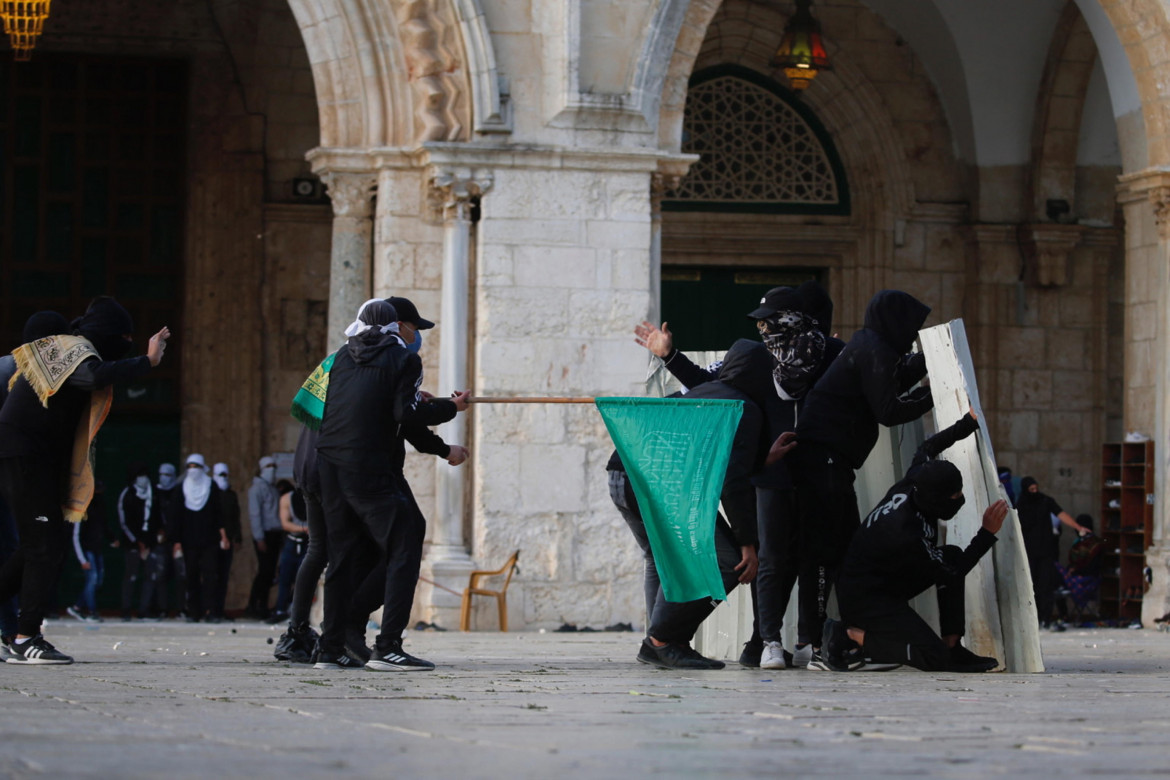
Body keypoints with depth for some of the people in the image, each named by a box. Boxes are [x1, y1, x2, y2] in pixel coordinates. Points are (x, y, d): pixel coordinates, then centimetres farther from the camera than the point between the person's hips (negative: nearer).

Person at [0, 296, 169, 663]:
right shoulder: (73, 351, -14)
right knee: (45, 542, -11)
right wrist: (146, 361, -32)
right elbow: (94, 377, -35)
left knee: (44, 540, 13)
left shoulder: (68, 349, 18)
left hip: (31, 457, 10)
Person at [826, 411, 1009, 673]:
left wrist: (969, 423, 12)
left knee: (953, 555, 5)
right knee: (935, 658, -20)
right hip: (863, 599, -11)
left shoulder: (911, 484, -8)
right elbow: (951, 573, -22)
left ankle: (953, 649, 5)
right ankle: (849, 636, -7)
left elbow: (927, 448, 15)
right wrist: (988, 533, -20)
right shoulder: (908, 533, -32)